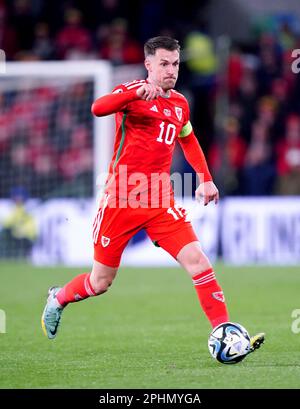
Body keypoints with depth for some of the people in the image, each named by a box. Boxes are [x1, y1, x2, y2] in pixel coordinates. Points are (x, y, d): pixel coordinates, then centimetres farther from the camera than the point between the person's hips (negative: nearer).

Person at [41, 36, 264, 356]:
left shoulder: (180, 104, 11)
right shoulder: (133, 92, -7)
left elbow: (188, 140, 31)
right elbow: (98, 108, -29)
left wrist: (205, 179, 20)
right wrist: (138, 92, -43)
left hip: (160, 203, 4)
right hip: (120, 198, -4)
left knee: (198, 262, -14)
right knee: (100, 282, 7)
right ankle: (58, 299, 38)